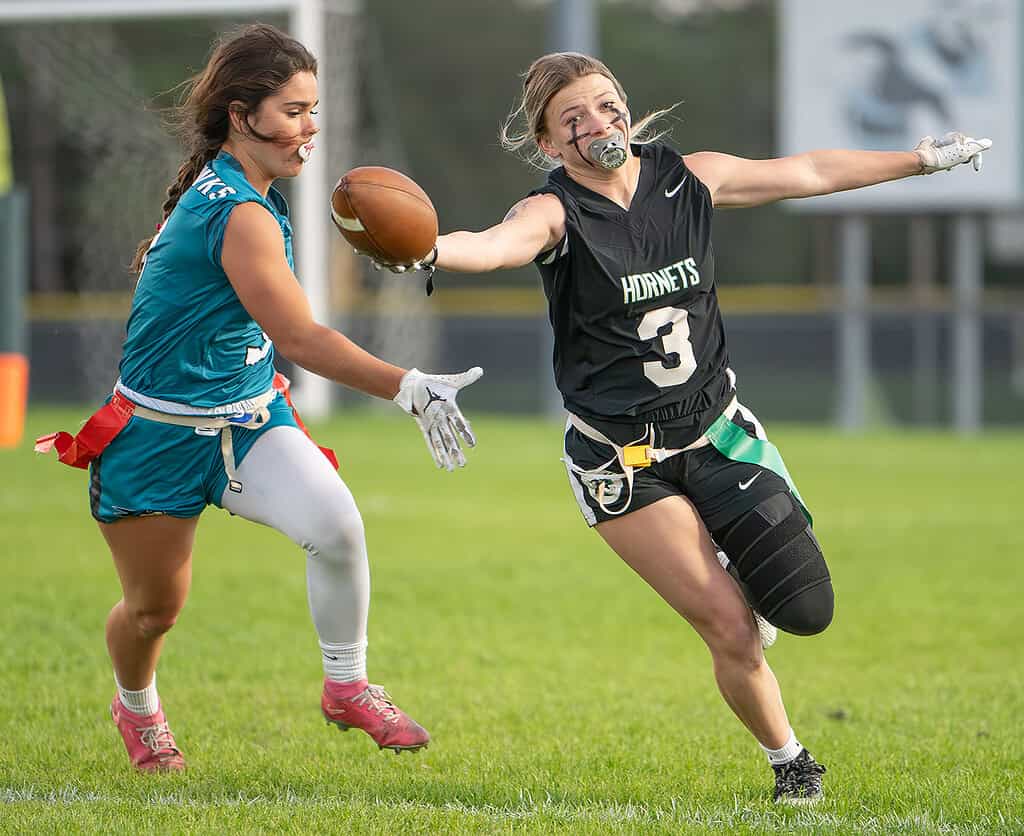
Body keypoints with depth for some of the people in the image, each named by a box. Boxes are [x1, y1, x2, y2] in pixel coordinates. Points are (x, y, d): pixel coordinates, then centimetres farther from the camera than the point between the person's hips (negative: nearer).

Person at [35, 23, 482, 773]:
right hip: (160, 434, -7)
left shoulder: (231, 190, 3)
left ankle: (347, 687, -4)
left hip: (249, 420, 7)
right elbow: (301, 339, -32)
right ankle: (137, 705, 41)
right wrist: (409, 389, -37)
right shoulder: (240, 216, -26)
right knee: (154, 607, 8)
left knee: (336, 523, -21)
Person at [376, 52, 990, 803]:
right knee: (732, 633, -9)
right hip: (622, 461, -4)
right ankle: (790, 764, 18)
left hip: (717, 432, 4)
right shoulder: (556, 213, -16)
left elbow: (811, 174, 12)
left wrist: (927, 158, 22)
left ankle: (733, 567, 29)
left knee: (804, 608, -6)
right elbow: (496, 244, -39)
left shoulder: (688, 178, -2)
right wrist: (431, 250, -63)